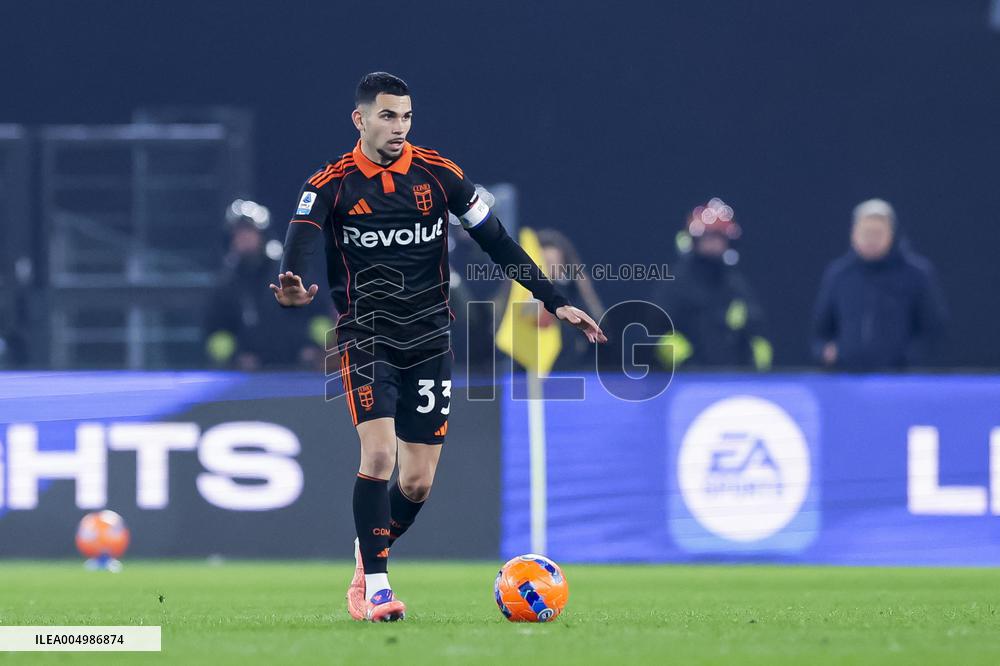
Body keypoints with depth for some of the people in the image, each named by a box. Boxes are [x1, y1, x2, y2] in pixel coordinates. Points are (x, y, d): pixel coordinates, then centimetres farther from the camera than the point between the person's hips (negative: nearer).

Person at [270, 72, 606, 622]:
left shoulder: (438, 174, 1)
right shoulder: (331, 185, -6)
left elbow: (497, 243, 4)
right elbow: (300, 240, -23)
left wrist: (555, 301, -1)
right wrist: (292, 286, -46)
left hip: (429, 340, 3)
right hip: (367, 338, -3)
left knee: (417, 484, 3)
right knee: (379, 452, -21)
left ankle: (366, 559, 31)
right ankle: (375, 589, -12)